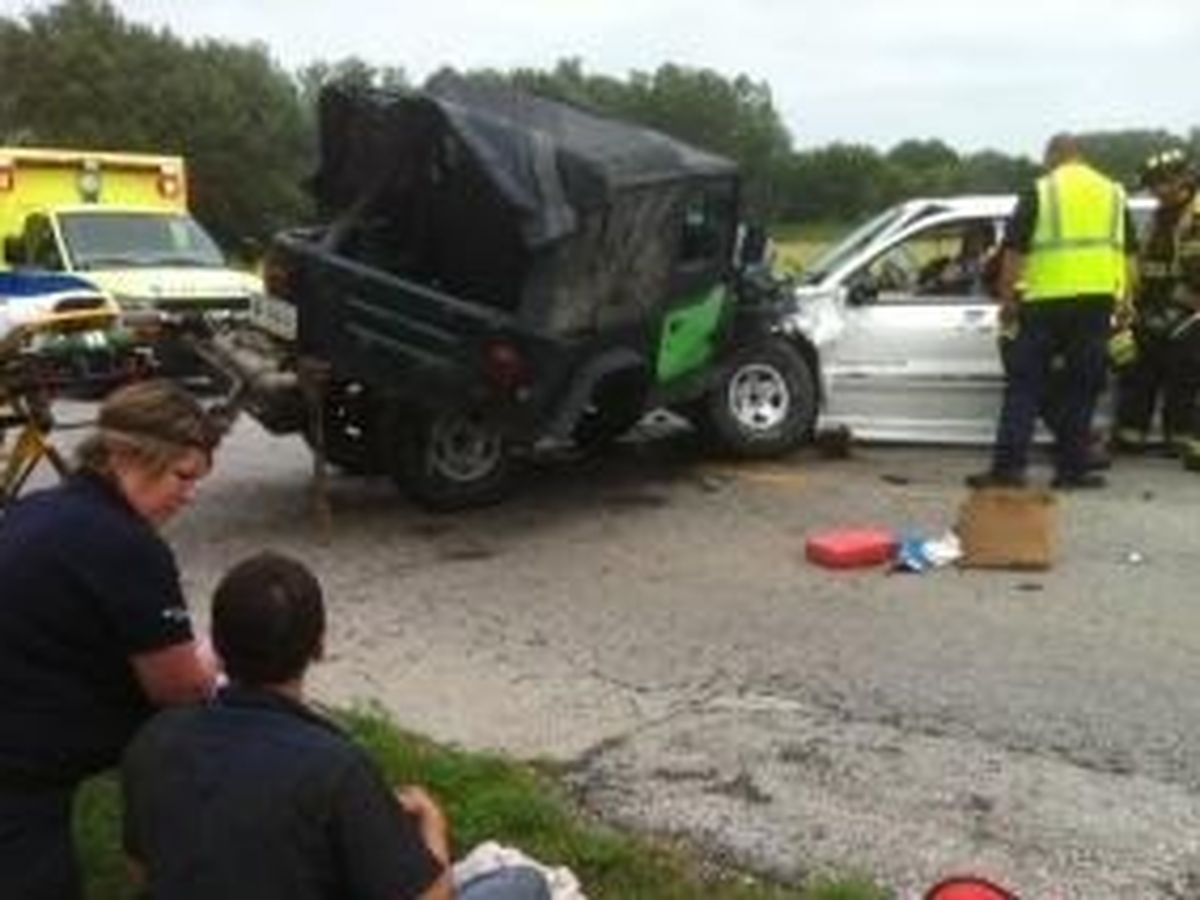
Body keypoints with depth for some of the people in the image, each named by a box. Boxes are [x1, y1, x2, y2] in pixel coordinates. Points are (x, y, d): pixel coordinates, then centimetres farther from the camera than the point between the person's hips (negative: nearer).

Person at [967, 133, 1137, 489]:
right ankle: (1072, 469, 12)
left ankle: (1008, 467, -2)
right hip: (1097, 300, 3)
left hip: (1046, 302, -3)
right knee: (1081, 390, 10)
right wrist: (1125, 300, 23)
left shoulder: (1040, 192, 1)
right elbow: (1127, 255, 17)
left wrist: (1007, 300, 4)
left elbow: (1014, 253, -3)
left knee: (1025, 386, 2)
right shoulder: (1113, 192, 15)